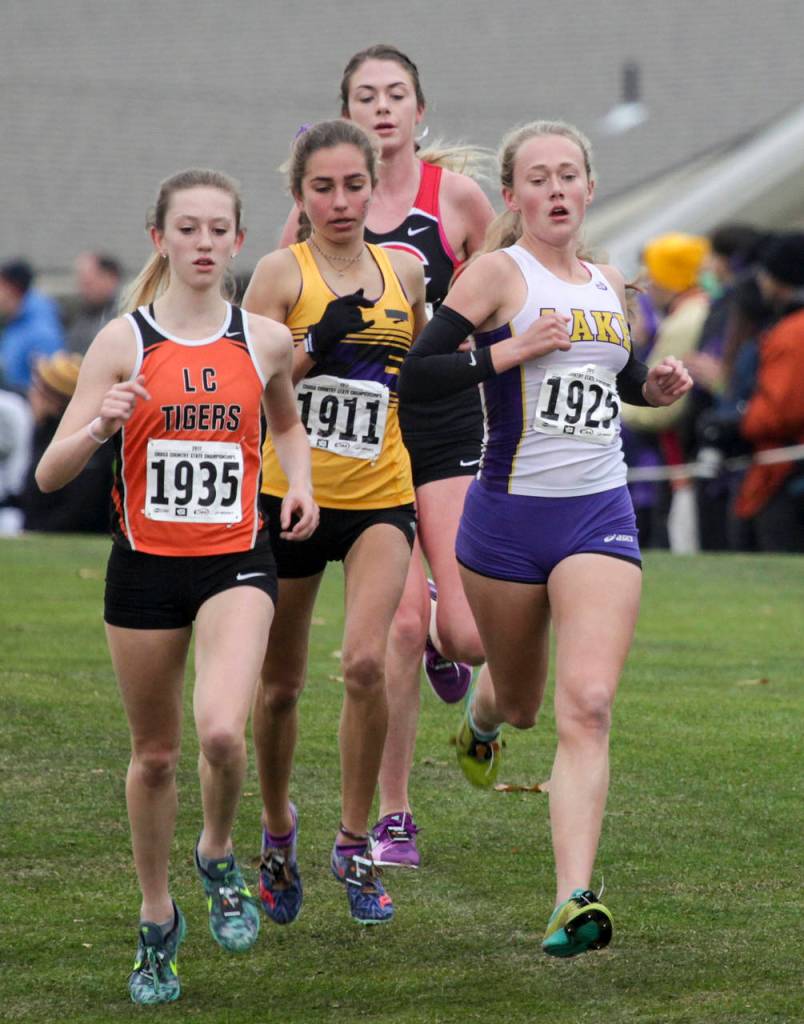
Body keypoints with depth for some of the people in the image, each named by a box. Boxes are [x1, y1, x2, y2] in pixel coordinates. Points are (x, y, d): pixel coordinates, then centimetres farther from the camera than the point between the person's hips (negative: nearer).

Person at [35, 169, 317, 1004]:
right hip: (144, 564, 0)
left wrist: (300, 484, 6)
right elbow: (49, 474, -7)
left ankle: (218, 858, 8)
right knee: (154, 754, 10)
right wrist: (100, 425, -26)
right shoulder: (123, 341, -4)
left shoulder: (265, 340, 2)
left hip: (235, 560, 0)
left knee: (221, 731, -23)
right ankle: (157, 922, 30)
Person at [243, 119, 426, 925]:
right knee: (280, 683, 8)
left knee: (365, 662, -18)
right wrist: (316, 345, -22)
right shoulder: (281, 272, -4)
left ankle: (354, 844, -4)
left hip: (379, 500, 1)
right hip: (289, 495, -1)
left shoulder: (404, 271, 7)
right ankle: (278, 828, 33)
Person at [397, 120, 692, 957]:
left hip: (601, 516, 2)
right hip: (508, 517, -2)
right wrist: (511, 350, -21)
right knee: (521, 703, 16)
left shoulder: (610, 286, 10)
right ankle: (482, 714, 56)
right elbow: (415, 376, -13)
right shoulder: (499, 272, -6)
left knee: (587, 706, -15)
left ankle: (573, 902, -22)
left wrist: (657, 386, 7)